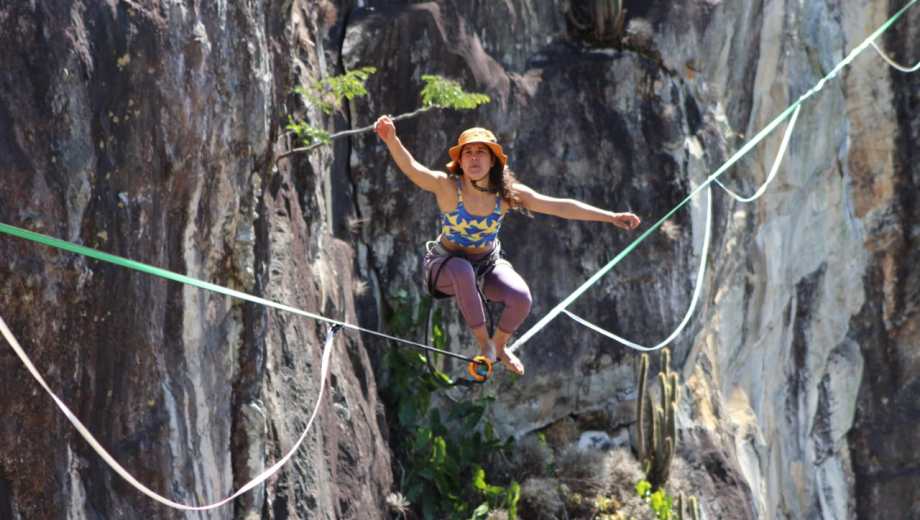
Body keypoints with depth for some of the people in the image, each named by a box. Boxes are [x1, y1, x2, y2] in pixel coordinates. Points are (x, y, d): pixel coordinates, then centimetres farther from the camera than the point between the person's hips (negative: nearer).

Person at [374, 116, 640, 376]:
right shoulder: (446, 186, -23)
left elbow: (561, 206, -12)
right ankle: (483, 342, -19)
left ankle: (499, 346, 10)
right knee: (462, 270, -39)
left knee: (521, 298, -24)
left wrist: (610, 216, -16)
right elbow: (411, 168, -42)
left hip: (488, 264, 3)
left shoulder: (508, 193, -13)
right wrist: (392, 139, -63)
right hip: (447, 264, -3)